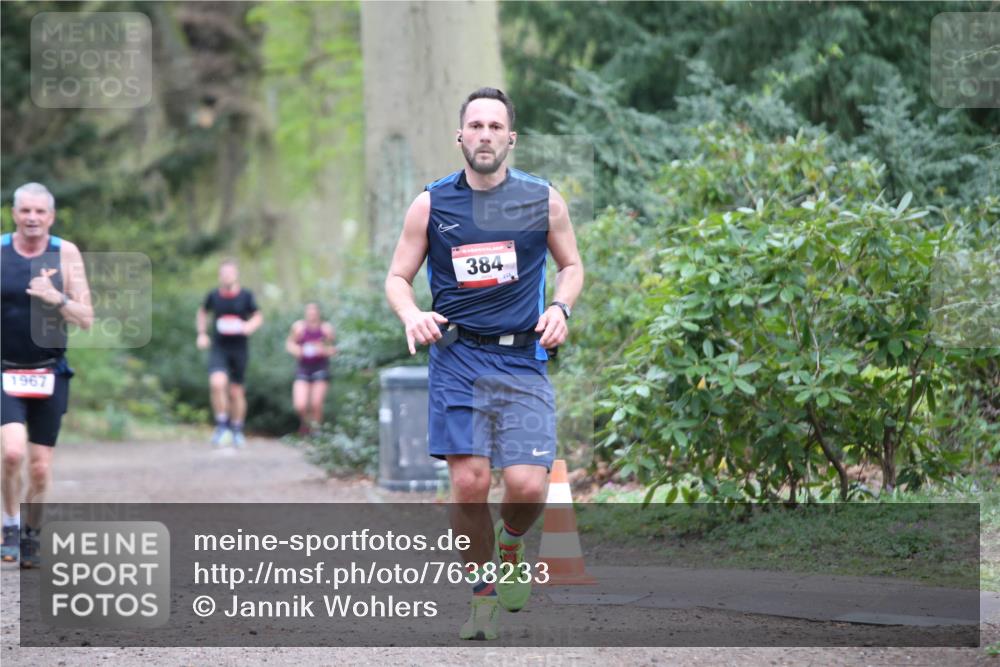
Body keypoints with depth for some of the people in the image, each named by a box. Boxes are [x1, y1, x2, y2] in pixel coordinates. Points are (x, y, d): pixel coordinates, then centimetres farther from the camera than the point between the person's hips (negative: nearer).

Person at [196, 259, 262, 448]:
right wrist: (202, 334, 7)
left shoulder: (246, 296, -3)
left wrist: (250, 325, -14)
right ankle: (221, 425, -10)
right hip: (218, 349, 0)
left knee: (236, 391, 7)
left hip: (239, 349, 0)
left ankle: (237, 431, 25)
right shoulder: (214, 296, 0)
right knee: (217, 383, -23)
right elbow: (202, 313, 18)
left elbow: (258, 317, 7)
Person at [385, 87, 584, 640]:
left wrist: (560, 308, -2)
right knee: (468, 484, -9)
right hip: (457, 359, 0)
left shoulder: (543, 200, 5)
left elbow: (571, 265, 18)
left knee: (527, 486, -12)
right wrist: (412, 315, -11)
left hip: (523, 361, 0)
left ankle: (511, 547, 24)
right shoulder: (431, 205, 3)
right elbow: (397, 277, 10)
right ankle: (483, 594, 12)